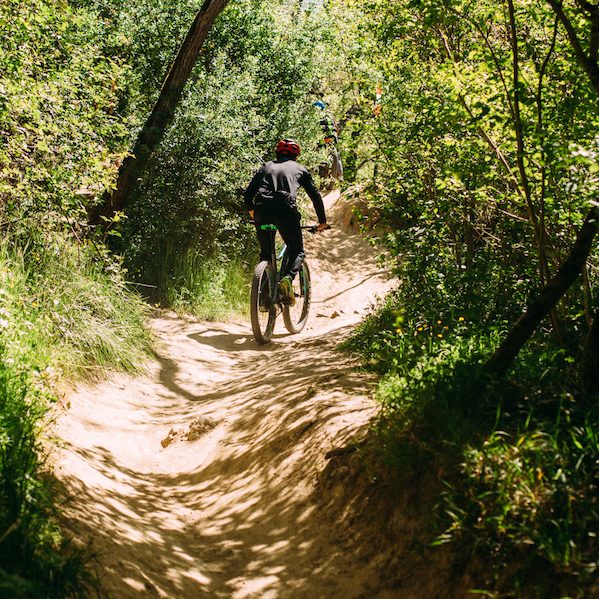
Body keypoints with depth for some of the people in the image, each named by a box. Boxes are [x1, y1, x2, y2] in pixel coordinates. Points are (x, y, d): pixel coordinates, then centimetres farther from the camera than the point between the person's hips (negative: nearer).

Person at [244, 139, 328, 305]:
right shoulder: (300, 169, 24)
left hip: (262, 211, 3)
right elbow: (315, 196, 22)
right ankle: (287, 279, -16)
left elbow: (247, 195, 24)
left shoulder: (266, 167, 28)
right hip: (286, 210, -2)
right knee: (297, 251, 12)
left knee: (265, 253, 20)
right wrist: (322, 222, 31)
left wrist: (252, 213, 42)